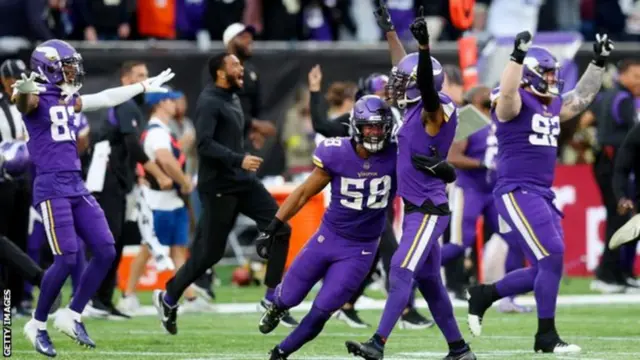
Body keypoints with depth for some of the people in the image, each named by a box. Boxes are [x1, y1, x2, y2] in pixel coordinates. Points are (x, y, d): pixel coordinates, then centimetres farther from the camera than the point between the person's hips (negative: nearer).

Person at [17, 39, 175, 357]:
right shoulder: (37, 97, -9)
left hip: (76, 187, 9)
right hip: (51, 187, -9)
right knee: (66, 259, -13)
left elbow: (107, 98, 30)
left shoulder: (69, 100, 15)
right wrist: (23, 92, -60)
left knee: (105, 252, 3)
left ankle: (71, 316, 13)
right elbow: (24, 103, -35)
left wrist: (145, 87, 40)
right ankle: (37, 325, 3)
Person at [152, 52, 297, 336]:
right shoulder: (209, 103, -15)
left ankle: (272, 299, 3)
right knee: (210, 251, -2)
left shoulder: (233, 99, 14)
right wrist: (239, 160, -31)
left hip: (242, 180, 9)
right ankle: (168, 298, 16)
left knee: (279, 228, -2)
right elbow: (204, 144, -25)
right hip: (218, 185, -9)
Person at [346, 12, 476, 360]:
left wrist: (424, 46, -46)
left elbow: (426, 84, -34)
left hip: (428, 210, -10)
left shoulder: (436, 110, -19)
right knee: (429, 282, 14)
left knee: (401, 273, -16)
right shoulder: (416, 111, 9)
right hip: (415, 209, 10)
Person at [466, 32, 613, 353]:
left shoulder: (552, 105, 16)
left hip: (543, 195, 9)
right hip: (517, 192, -9)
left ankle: (483, 295, 25)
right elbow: (507, 92, -32)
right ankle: (546, 336, -3)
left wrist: (598, 62, 23)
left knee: (544, 271, 8)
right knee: (552, 258, -13)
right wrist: (518, 56, -42)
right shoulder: (515, 101, -9)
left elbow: (582, 97, 29)